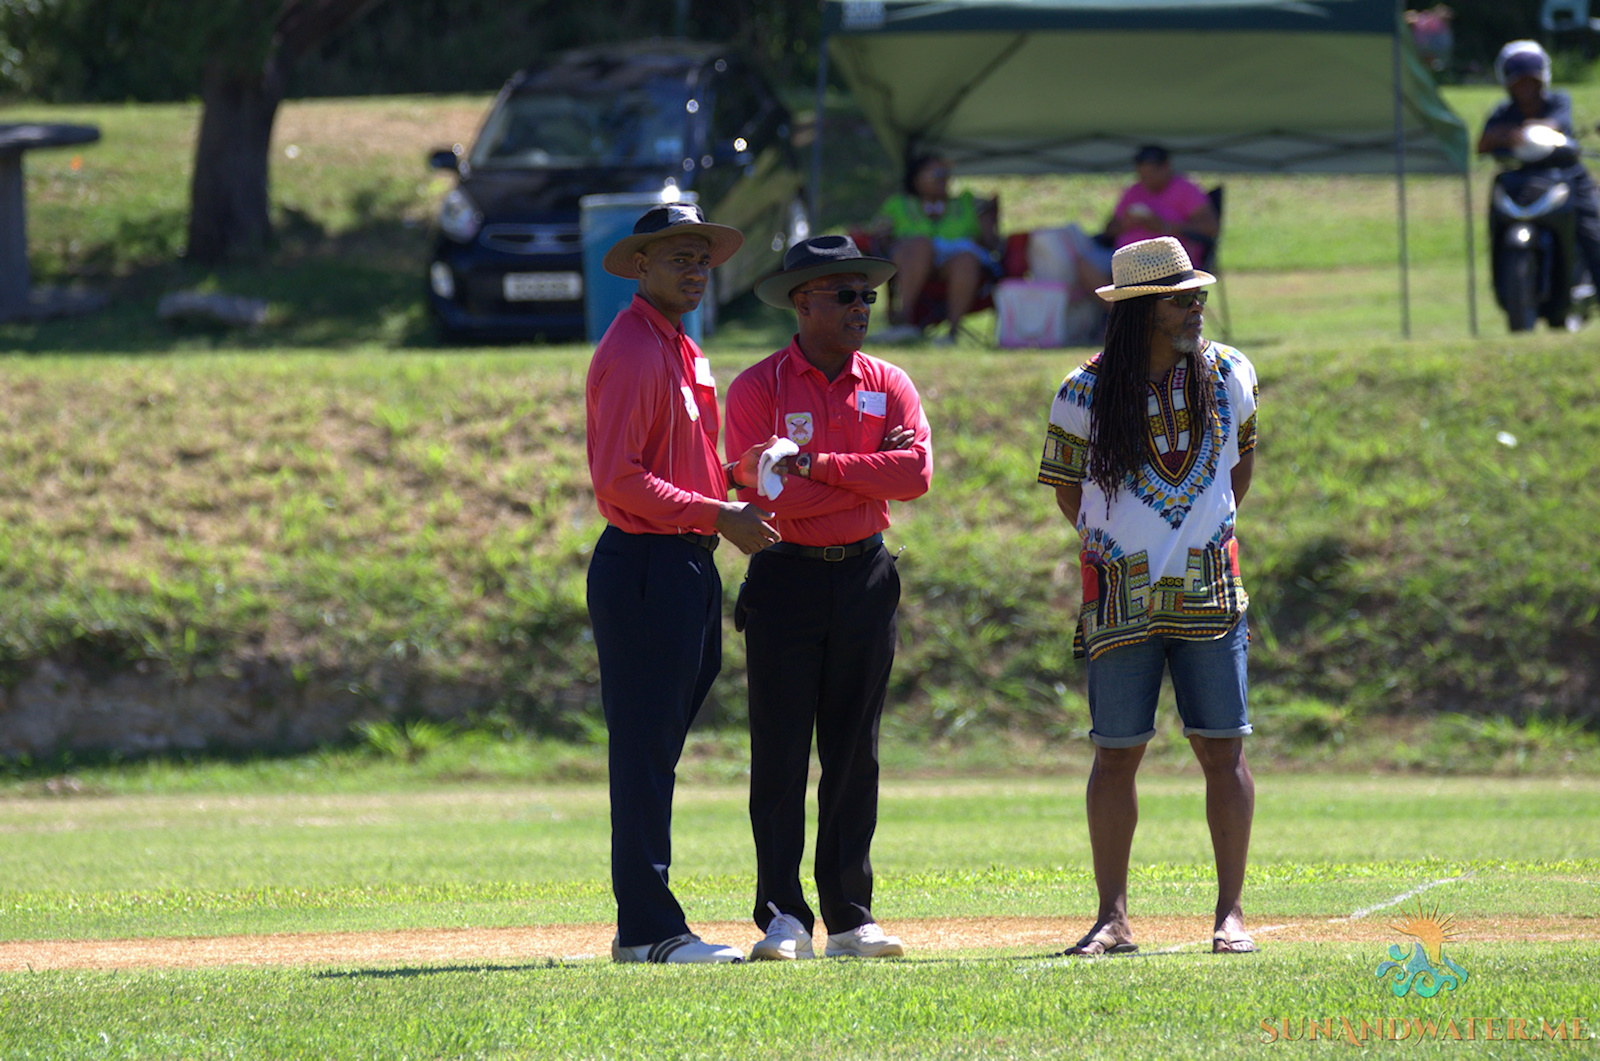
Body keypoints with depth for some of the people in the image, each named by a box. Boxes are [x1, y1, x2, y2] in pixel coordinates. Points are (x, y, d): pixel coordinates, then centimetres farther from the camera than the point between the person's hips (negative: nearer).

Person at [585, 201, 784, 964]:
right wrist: (717, 515, -19)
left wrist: (739, 474, 7)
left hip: (689, 565, 10)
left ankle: (645, 927, 14)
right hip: (644, 565, -10)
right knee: (645, 751, -7)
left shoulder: (684, 354, 19)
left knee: (658, 750, 11)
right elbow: (619, 478, -19)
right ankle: (648, 927, -7)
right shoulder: (631, 352, -12)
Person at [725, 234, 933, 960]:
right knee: (780, 757, -5)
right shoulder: (758, 389, -4)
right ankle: (783, 918, -4)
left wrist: (820, 467, -16)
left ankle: (850, 918, 11)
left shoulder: (887, 386, 7)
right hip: (786, 578, -4)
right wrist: (866, 476, -11)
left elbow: (916, 472, -9)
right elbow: (765, 497, -16)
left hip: (866, 579, 4)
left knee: (854, 756, 7)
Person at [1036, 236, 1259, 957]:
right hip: (1122, 594, -1)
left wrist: (1209, 536, 11)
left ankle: (1230, 913, 3)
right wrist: (1115, 546, 2)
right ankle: (1113, 918, 7)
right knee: (1116, 755, 1)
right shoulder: (1086, 394, -5)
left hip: (1209, 592, 1)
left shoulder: (1228, 376, 2)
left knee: (1223, 749, -2)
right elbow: (1069, 491, 7)